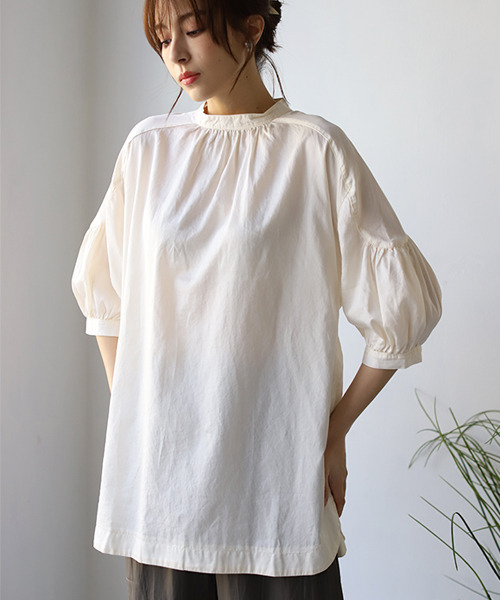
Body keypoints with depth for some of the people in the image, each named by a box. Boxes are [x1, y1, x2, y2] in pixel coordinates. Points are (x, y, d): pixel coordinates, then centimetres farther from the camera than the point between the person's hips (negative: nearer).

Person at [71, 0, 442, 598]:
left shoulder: (316, 149, -5)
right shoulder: (149, 146, 6)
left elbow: (406, 302, -3)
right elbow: (98, 285, 17)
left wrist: (337, 427, -2)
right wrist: (127, 407, 10)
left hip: (272, 469, -3)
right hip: (159, 465, 3)